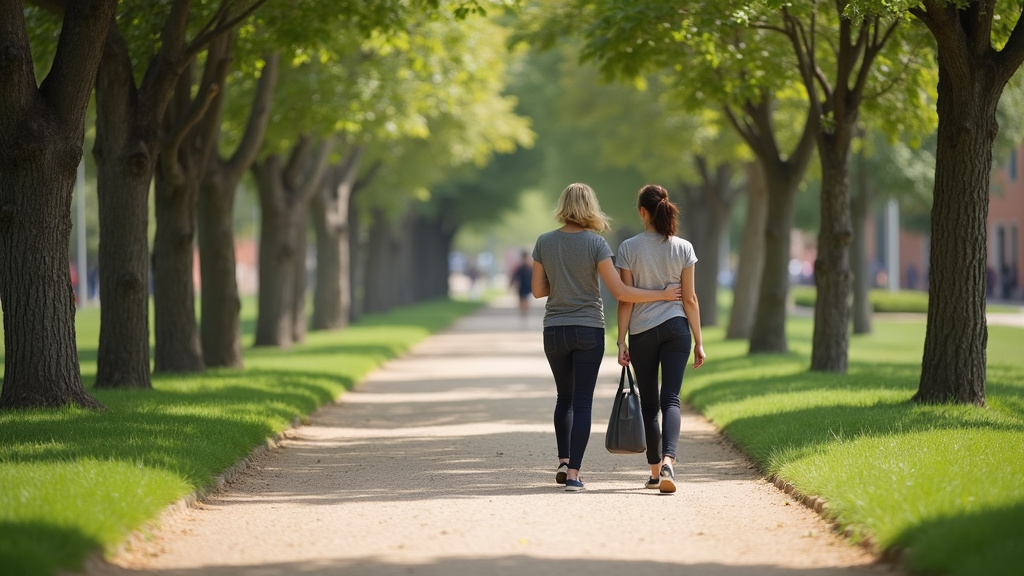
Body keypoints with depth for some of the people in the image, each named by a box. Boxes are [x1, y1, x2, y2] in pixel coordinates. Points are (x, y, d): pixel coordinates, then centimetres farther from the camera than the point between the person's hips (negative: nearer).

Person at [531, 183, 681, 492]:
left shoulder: (544, 242, -1)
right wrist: (663, 294, -9)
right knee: (582, 401, 0)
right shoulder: (595, 243, -10)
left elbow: (538, 290, 3)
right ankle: (574, 472, -7)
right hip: (589, 330, -3)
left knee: (564, 396, 21)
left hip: (555, 330, 3)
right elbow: (620, 291, -15)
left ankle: (563, 461, 15)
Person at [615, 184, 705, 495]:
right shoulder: (683, 248, -1)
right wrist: (699, 341, 6)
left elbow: (625, 299, -6)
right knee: (671, 399, -3)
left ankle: (655, 470, 18)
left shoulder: (629, 248, -5)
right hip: (676, 328, 1)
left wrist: (621, 341, -1)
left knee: (649, 403, 11)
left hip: (642, 331, -1)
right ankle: (668, 461, -25)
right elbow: (690, 299, 0)